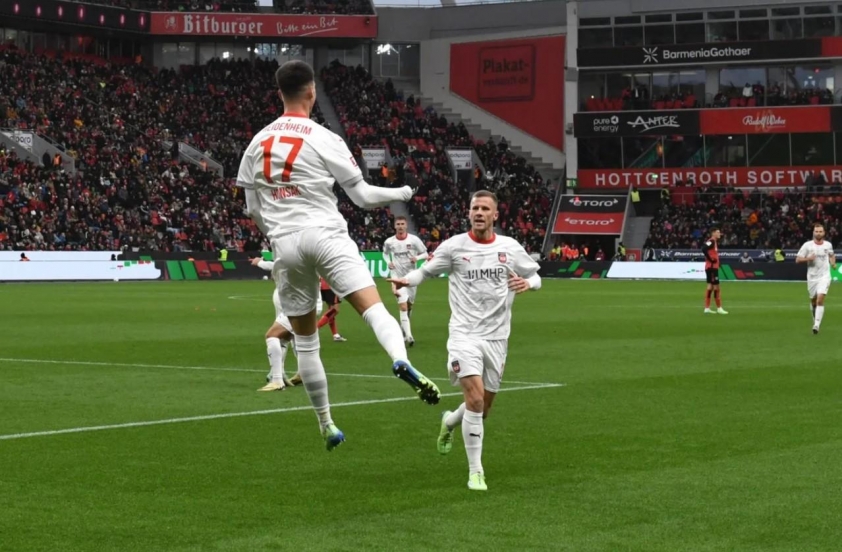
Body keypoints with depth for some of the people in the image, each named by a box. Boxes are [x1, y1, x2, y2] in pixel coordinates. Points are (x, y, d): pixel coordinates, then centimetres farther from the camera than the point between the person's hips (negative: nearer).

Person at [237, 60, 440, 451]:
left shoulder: (258, 143, 10)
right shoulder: (325, 140, -3)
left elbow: (253, 210, 14)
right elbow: (362, 196, 0)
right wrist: (402, 193, 18)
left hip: (284, 243, 4)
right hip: (325, 234, -4)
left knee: (305, 341, 12)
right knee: (373, 307, -15)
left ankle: (326, 425, 16)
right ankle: (401, 361, -46)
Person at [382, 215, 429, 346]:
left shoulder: (414, 240, -6)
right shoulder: (389, 242, -3)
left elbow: (425, 254, 2)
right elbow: (385, 253, 18)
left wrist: (417, 258, -19)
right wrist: (388, 262, -3)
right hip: (397, 277, -2)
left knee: (409, 306, 15)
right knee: (403, 306, -16)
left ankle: (403, 331, 38)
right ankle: (408, 336, -23)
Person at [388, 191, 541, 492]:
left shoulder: (510, 248, 2)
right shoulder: (454, 246, -4)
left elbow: (535, 275, 12)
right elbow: (425, 271, 5)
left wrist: (528, 282, -12)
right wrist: (406, 280, -16)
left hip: (496, 337, 3)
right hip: (464, 333, -3)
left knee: (483, 408, 11)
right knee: (475, 398, -19)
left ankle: (450, 421, 47)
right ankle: (475, 471, -8)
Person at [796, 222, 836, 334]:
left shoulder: (828, 245, 3)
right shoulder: (807, 245, -4)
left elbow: (832, 255, 24)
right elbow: (797, 259, -4)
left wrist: (833, 263, 4)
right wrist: (808, 258, -21)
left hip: (824, 277, -1)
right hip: (812, 277, 1)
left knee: (820, 300, -18)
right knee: (813, 301, 14)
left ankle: (817, 325, -22)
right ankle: (815, 319, 44)